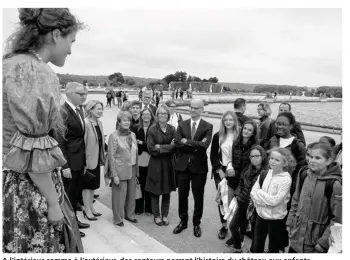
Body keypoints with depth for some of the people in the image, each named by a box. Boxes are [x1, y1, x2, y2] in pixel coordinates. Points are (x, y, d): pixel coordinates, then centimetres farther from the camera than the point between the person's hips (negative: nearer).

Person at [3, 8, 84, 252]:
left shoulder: (15, 63, 10)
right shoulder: (34, 71, -18)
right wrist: (52, 202, -15)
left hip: (20, 181, 9)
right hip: (28, 188, -9)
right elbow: (34, 150, -22)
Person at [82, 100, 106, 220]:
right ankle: (87, 210, 18)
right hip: (88, 159, -8)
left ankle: (91, 207, 31)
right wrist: (84, 161, -20)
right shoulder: (86, 123, -20)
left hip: (97, 159, 8)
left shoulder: (99, 123, 6)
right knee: (87, 185, 5)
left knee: (93, 185, 17)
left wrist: (102, 158, 13)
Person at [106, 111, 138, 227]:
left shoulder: (132, 135, 9)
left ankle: (129, 214, 32)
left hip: (132, 169, 5)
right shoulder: (114, 136, -8)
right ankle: (118, 218, 20)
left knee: (132, 193, 12)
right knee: (120, 194, 2)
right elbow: (111, 156, -10)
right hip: (120, 170, -5)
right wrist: (114, 175, -14)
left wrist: (137, 170, 9)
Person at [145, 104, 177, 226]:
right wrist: (168, 147, -15)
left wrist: (160, 147, -15)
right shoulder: (152, 129, -7)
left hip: (169, 164, 3)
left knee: (167, 191, 11)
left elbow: (174, 146, -3)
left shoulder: (172, 129, 3)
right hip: (156, 164, -3)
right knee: (155, 192, 7)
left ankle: (165, 215, 27)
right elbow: (151, 148, -12)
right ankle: (156, 216, 24)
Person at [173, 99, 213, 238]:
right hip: (183, 165, 2)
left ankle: (196, 223, 28)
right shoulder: (182, 124, 3)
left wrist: (187, 141, -16)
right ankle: (183, 221, 31)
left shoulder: (208, 126, -4)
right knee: (182, 195, 12)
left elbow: (204, 145, -19)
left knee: (198, 197, 10)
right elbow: (177, 143, -10)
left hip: (199, 166, -2)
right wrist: (195, 146, -17)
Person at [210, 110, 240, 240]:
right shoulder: (217, 136, 3)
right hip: (220, 171, 2)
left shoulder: (240, 136, -3)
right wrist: (219, 170, -6)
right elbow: (213, 155, 4)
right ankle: (224, 225, 16)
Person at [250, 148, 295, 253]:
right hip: (261, 215, 5)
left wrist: (260, 193, -13)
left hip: (276, 219, -5)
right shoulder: (264, 174, -1)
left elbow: (275, 200, -22)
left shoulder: (286, 179, -17)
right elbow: (253, 192, -1)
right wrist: (265, 200, -16)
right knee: (257, 247, 19)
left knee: (273, 248, 15)